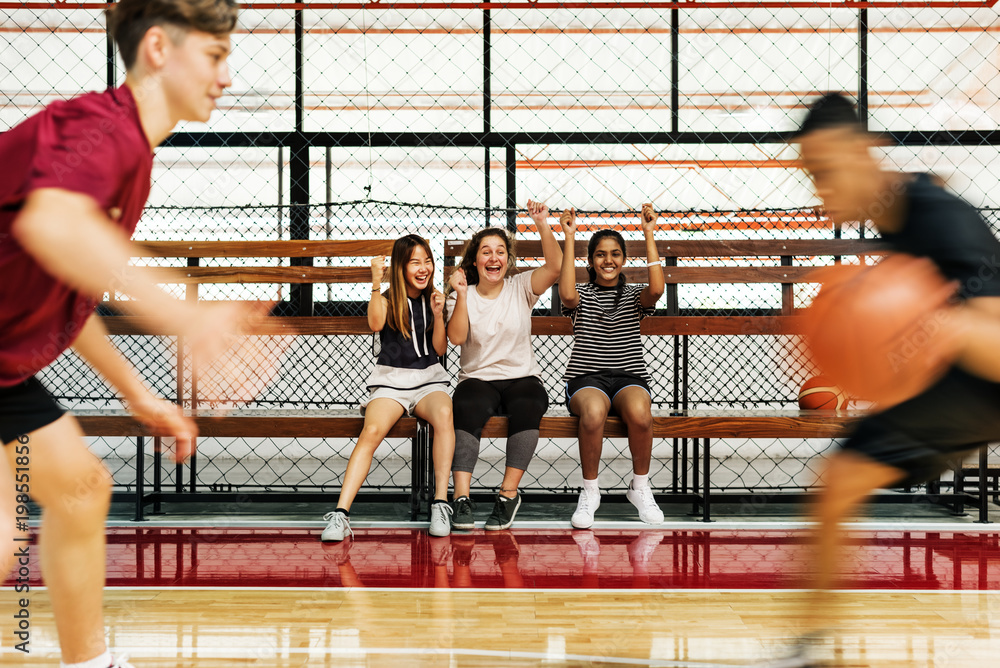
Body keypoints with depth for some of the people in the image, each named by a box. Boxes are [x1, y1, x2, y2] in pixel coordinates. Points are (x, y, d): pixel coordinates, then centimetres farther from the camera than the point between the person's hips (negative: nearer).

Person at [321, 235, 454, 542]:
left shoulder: (433, 299, 13)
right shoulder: (388, 299, 7)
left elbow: (440, 349, 10)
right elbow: (375, 324, -16)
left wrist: (438, 315, -4)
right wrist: (376, 283, -20)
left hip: (429, 378, 2)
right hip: (391, 378, -2)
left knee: (443, 415, -35)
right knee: (371, 431, -31)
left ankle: (441, 503, -31)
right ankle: (341, 514, -35)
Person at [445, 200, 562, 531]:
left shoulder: (520, 287, 8)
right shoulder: (462, 295, 7)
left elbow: (554, 267, -10)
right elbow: (456, 337, -8)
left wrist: (543, 226, -21)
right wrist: (462, 296, -16)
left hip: (522, 377, 0)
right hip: (478, 379, 0)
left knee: (527, 407, -34)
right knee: (468, 408, -34)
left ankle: (508, 492, -26)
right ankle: (462, 497, -35)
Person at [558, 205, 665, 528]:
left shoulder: (634, 295, 15)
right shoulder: (582, 294, 12)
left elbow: (657, 289, -10)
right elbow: (567, 295, -14)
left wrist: (649, 234, -9)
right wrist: (569, 238, -10)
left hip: (629, 376, 1)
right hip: (586, 378, -1)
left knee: (640, 413, -35)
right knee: (593, 412, -37)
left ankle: (640, 487, -10)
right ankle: (590, 491, -15)